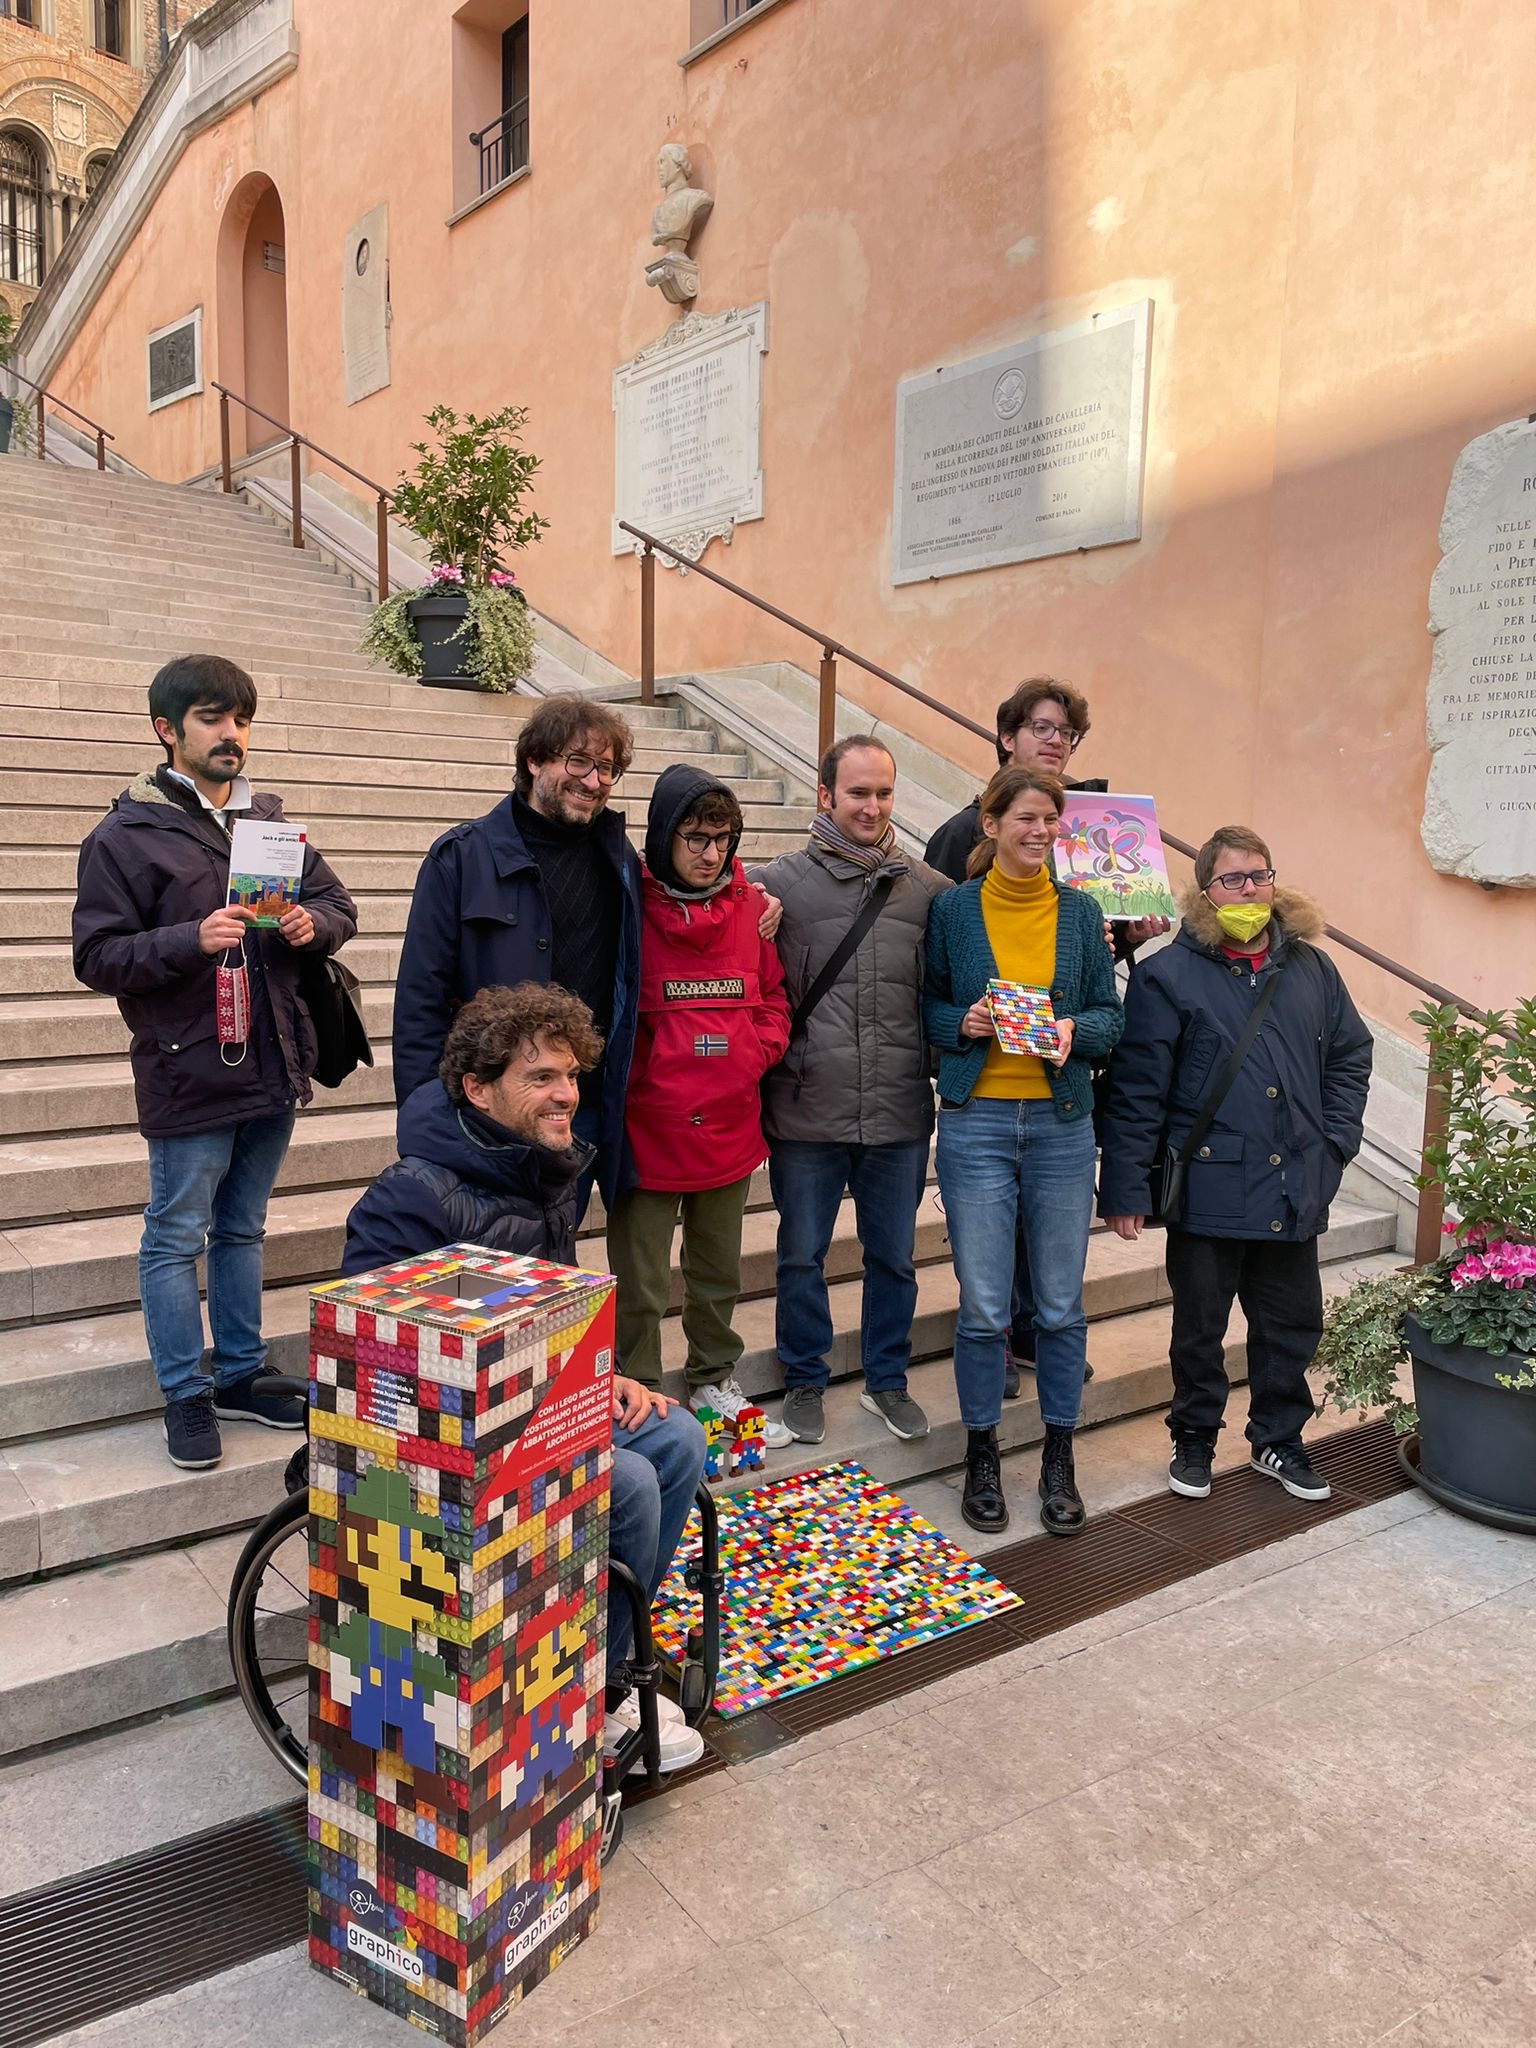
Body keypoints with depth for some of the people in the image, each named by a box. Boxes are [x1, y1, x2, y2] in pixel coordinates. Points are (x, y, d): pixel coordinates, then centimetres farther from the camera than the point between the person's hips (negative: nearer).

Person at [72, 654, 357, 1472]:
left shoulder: (271, 821, 9)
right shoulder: (124, 836, -7)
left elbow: (339, 906, 13)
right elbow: (97, 957, -10)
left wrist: (310, 924, -10)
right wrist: (193, 939, -25)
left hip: (271, 1067, 6)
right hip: (187, 1074, -5)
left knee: (242, 1230, 18)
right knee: (177, 1239, 5)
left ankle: (239, 1378, 31)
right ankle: (186, 1397, 20)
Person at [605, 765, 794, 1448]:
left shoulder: (751, 905, 5)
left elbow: (772, 995, 12)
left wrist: (758, 1050, -4)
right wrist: (639, 1077, -14)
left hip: (729, 1125, 5)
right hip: (647, 1128, -5)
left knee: (719, 1271, 21)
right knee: (640, 1282, 6)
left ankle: (715, 1384, 39)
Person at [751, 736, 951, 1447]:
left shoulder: (930, 890, 4)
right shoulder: (777, 882, -2)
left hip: (900, 1113, 2)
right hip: (807, 1111, -2)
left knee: (894, 1256, 15)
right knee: (801, 1256, 12)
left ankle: (887, 1380, 35)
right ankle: (804, 1381, 32)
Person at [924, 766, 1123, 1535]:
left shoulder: (1079, 910, 6)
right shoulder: (953, 909, 1)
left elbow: (1110, 1015, 9)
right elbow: (927, 1004, 8)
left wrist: (1075, 1029, -12)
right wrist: (962, 1022, -12)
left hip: (1061, 1122, 2)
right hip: (976, 1120, -2)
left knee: (1061, 1304, 8)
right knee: (982, 1306, 2)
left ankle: (1058, 1458, 25)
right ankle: (981, 1454, 22)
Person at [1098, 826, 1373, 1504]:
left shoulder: (1311, 968, 7)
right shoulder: (1169, 975, -8)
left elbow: (1349, 1058, 17)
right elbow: (1136, 1090, -10)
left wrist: (1334, 1144, 5)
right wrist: (1125, 1189, -12)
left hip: (1295, 1191, 4)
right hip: (1209, 1188, -4)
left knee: (1292, 1322, 16)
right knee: (1200, 1324, 11)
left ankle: (1279, 1439, 36)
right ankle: (1193, 1440, 31)